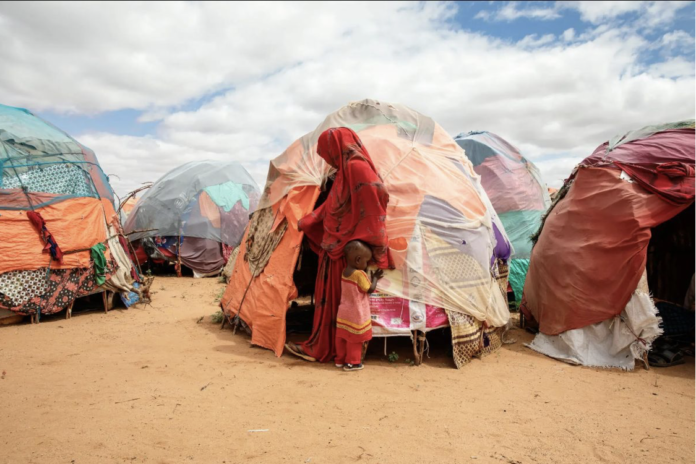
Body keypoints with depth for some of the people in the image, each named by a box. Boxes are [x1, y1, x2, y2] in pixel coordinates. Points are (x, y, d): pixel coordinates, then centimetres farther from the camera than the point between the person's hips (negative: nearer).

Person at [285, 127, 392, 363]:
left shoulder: (357, 168, -16)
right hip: (336, 245, 10)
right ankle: (320, 345, 25)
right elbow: (331, 206, 24)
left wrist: (365, 243, -23)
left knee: (331, 297, 1)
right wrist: (306, 222, 32)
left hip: (346, 248, -10)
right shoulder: (346, 170, 15)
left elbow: (376, 200, -24)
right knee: (329, 296, 15)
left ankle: (320, 348, 14)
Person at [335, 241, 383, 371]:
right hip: (356, 315, -8)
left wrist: (370, 278, 14)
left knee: (341, 337, 15)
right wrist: (374, 278, 0)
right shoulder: (360, 274, -21)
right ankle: (352, 362, 14)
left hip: (344, 313, 8)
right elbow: (370, 289, -14)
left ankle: (340, 359, 27)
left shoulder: (345, 272, 4)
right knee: (354, 339, 5)